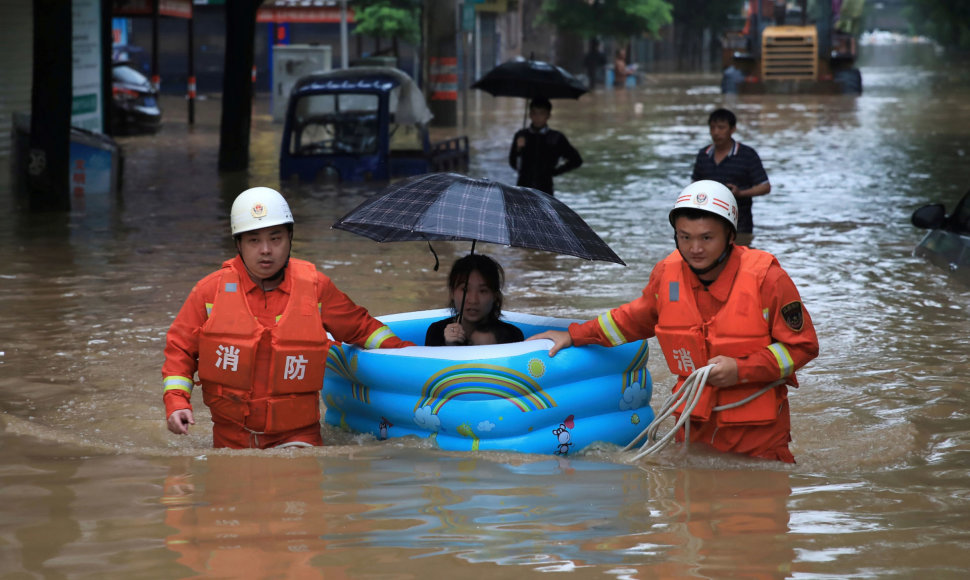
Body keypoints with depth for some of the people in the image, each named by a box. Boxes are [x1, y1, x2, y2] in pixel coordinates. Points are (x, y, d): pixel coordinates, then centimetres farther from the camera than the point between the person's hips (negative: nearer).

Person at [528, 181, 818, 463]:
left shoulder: (766, 278, -15)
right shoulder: (667, 274, -2)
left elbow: (803, 345, -9)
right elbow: (636, 319, 20)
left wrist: (741, 370, -19)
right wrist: (574, 336, 19)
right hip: (695, 425, 4)